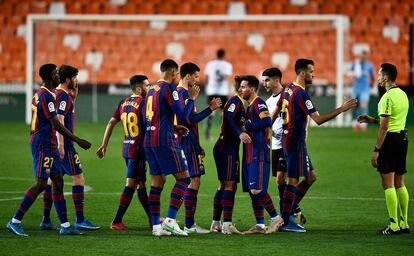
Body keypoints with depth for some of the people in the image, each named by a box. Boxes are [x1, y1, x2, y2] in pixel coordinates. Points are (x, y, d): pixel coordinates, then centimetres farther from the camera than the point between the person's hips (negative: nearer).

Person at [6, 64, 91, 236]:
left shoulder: (39, 95, 15)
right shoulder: (46, 96, -16)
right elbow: (56, 125, -22)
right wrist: (78, 141, -19)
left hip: (49, 146, 10)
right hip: (43, 145, -10)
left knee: (58, 182, 8)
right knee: (41, 184, -10)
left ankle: (65, 225, 7)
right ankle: (15, 221, -7)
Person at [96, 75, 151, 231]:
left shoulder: (123, 104, 10)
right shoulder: (143, 103, -12)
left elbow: (111, 123, 11)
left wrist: (104, 145, 14)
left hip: (126, 148, 8)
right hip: (138, 149, -8)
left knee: (141, 183, 15)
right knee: (131, 184, -6)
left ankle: (152, 219, 24)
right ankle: (117, 221, -9)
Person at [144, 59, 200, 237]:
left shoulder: (152, 89, 17)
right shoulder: (169, 88, -9)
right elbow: (182, 116, -13)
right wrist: (191, 99, 0)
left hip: (149, 140, 8)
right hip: (164, 140, -8)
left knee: (157, 182, 9)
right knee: (183, 177, -3)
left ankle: (156, 225, 6)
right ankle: (170, 219, -13)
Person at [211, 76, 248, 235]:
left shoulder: (239, 102, 19)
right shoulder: (236, 101, -11)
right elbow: (228, 118, -26)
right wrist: (240, 134, -38)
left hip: (224, 148, 10)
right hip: (228, 148, -10)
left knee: (224, 186, 13)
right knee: (230, 185, -12)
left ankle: (216, 223, 15)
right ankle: (227, 224, -17)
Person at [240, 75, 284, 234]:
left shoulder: (259, 104, -10)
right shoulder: (250, 106, 19)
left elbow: (267, 121, -25)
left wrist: (247, 126, -17)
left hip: (259, 155, -10)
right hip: (250, 154, 10)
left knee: (257, 190, -13)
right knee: (252, 191, 7)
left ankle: (276, 218, -1)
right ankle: (259, 225, 10)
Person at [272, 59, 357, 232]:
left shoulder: (288, 89, 11)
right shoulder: (301, 94, -18)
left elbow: (275, 113, 19)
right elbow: (318, 119, -22)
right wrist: (341, 109, -21)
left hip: (288, 139, 10)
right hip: (295, 142, -10)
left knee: (310, 177, 13)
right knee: (293, 181, -4)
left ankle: (288, 213, 13)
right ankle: (285, 222, -1)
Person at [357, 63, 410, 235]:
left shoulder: (387, 98, -15)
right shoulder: (402, 95, 13)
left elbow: (384, 127, -19)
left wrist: (376, 150, -17)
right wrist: (372, 120, 24)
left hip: (390, 139, -9)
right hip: (402, 136, 9)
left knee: (388, 184, -6)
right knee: (400, 184, 13)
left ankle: (393, 225, -8)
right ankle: (404, 223, 15)